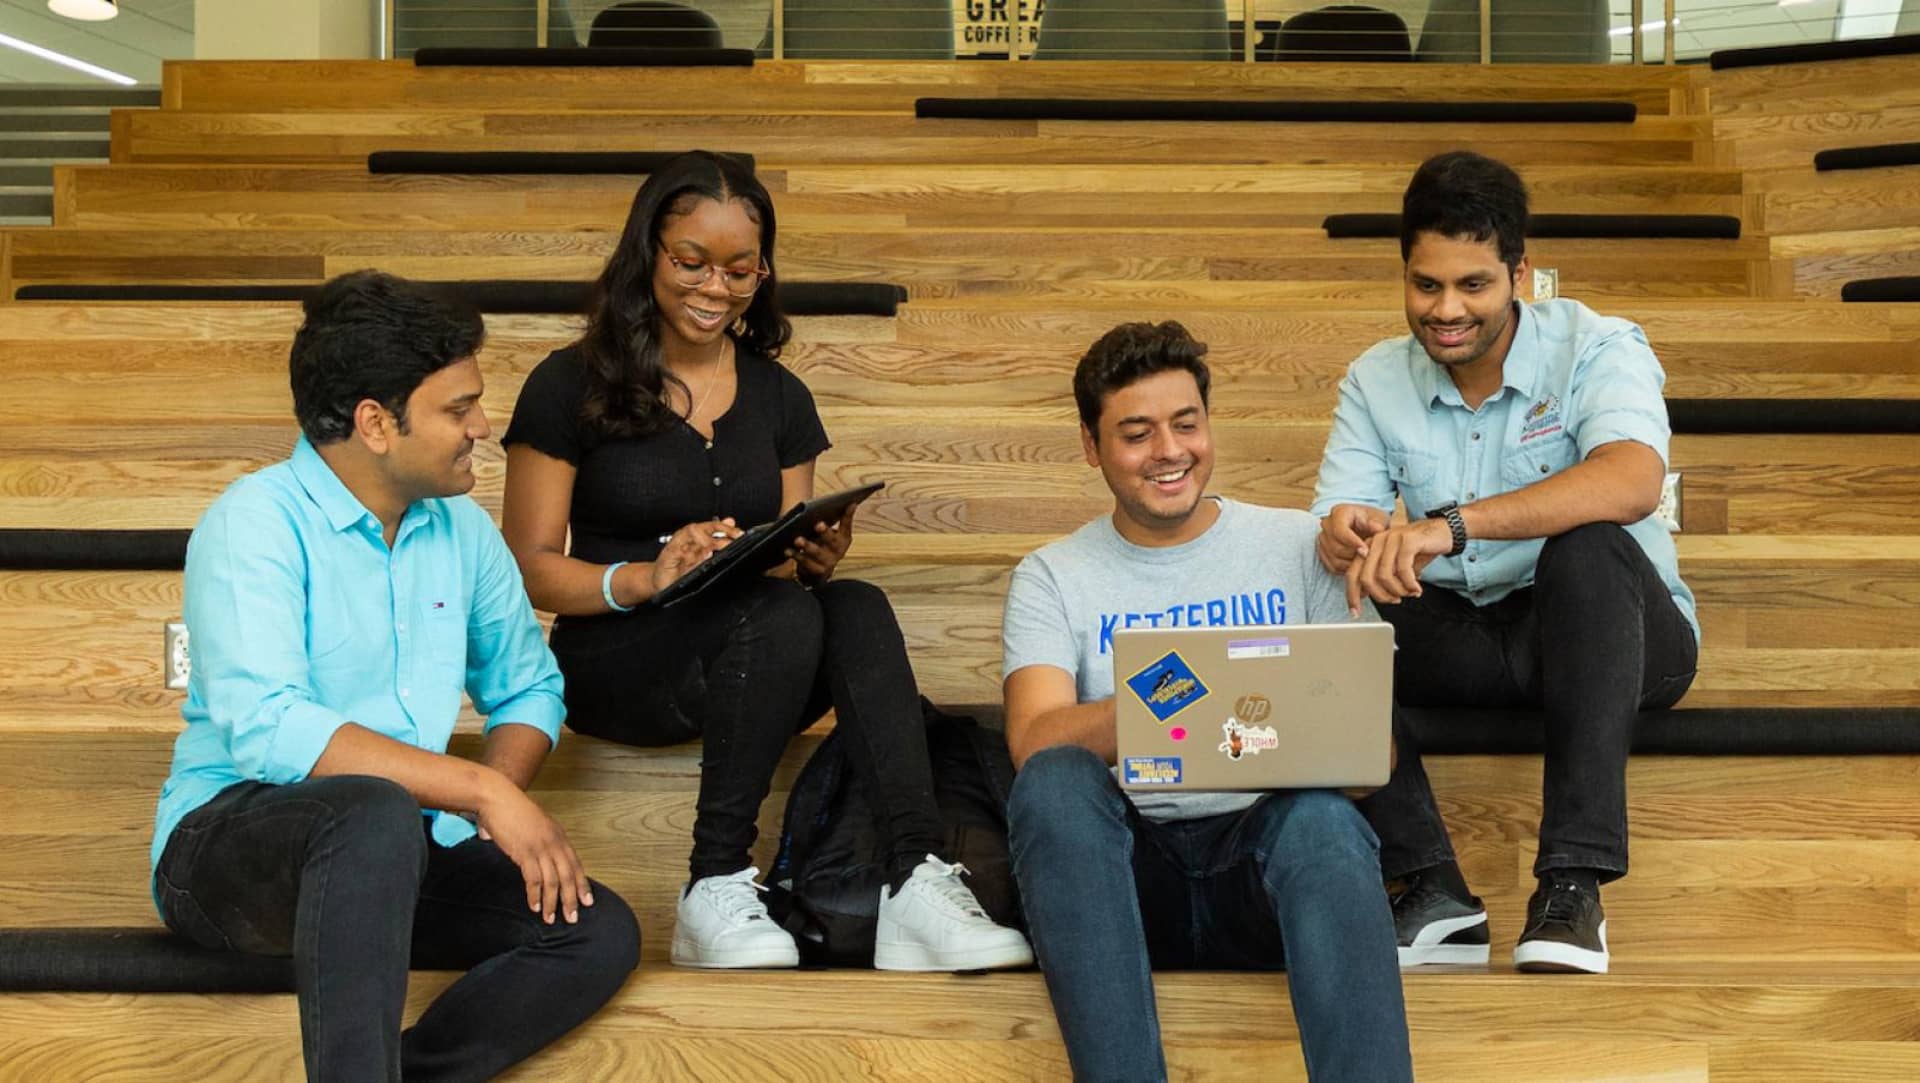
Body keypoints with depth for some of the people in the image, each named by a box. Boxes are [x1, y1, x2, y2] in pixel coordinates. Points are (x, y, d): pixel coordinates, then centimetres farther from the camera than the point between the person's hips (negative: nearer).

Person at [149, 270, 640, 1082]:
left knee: (599, 934, -16)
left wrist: (498, 793, -5)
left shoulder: (462, 528, 7)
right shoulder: (256, 524, -12)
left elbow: (528, 688, 17)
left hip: (400, 857, 6)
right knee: (374, 814, -38)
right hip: (228, 845, -6)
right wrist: (482, 790, -26)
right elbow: (266, 730, -26)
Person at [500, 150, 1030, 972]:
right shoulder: (570, 388, -1)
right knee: (783, 612, -33)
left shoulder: (781, 398, 13)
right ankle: (715, 889, -32)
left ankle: (917, 882, -40)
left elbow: (795, 567, 14)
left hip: (752, 674, 4)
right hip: (615, 661, -4)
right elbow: (529, 567, -5)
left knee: (857, 606, -28)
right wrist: (643, 578, -24)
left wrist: (817, 558, -11)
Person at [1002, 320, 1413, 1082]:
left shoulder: (1296, 546, 13)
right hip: (1122, 863, 0)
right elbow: (1035, 742, -7)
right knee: (1056, 781, -32)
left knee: (1322, 818, -34)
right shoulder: (1052, 577, 11)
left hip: (1265, 841, 0)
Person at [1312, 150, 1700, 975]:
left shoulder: (1596, 351, -11)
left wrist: (1449, 524, -45)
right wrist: (1341, 542, -32)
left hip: (1608, 636, -3)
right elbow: (1337, 522, -5)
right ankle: (1430, 888, -30)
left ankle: (1573, 883, -38)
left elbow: (1631, 482, -33)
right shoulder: (1376, 383, 2)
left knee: (1587, 544, -36)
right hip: (1465, 641, 4)